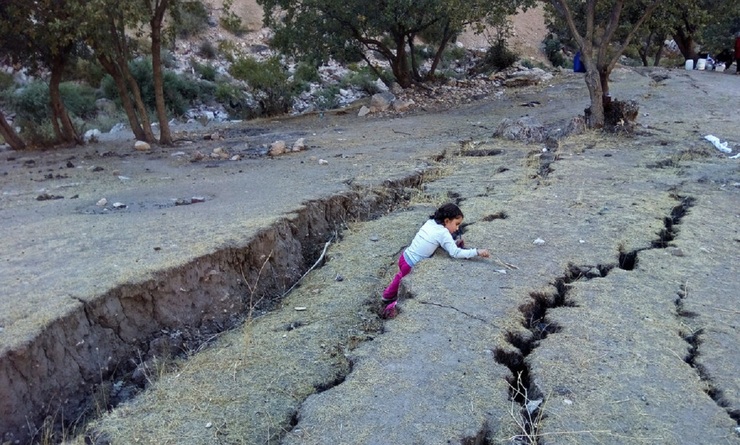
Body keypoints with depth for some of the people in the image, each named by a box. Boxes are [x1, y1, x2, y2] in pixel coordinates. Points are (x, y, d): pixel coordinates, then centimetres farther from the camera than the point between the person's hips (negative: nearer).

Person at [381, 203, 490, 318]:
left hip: (405, 257, 8)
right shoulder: (443, 233, -19)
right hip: (412, 266, -8)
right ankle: (395, 305, 10)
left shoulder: (431, 222, 1)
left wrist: (455, 243, 1)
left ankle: (387, 296, 56)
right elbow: (455, 253, -23)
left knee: (402, 275, 38)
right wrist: (477, 252, -21)